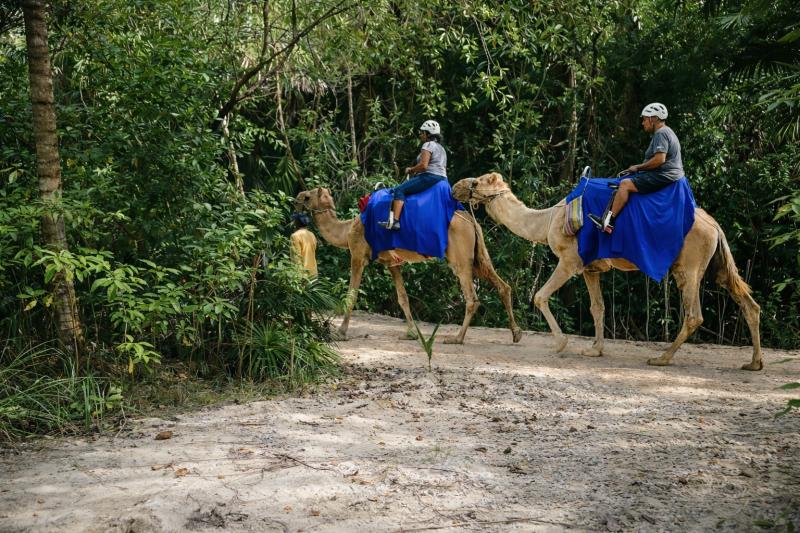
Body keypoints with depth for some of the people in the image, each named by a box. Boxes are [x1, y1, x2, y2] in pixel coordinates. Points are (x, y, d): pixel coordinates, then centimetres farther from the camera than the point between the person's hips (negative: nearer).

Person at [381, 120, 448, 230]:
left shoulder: (428, 145, -4)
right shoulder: (441, 149, 26)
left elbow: (423, 165, -18)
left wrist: (411, 170, -1)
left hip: (429, 177, -10)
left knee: (399, 190, -15)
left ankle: (394, 221, -32)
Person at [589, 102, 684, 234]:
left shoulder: (661, 133, -13)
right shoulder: (667, 132, 21)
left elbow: (660, 159, -24)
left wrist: (638, 167, -14)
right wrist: (639, 168, 14)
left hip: (663, 176, -12)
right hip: (668, 175, 12)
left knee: (625, 184, -18)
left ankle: (608, 221, -22)